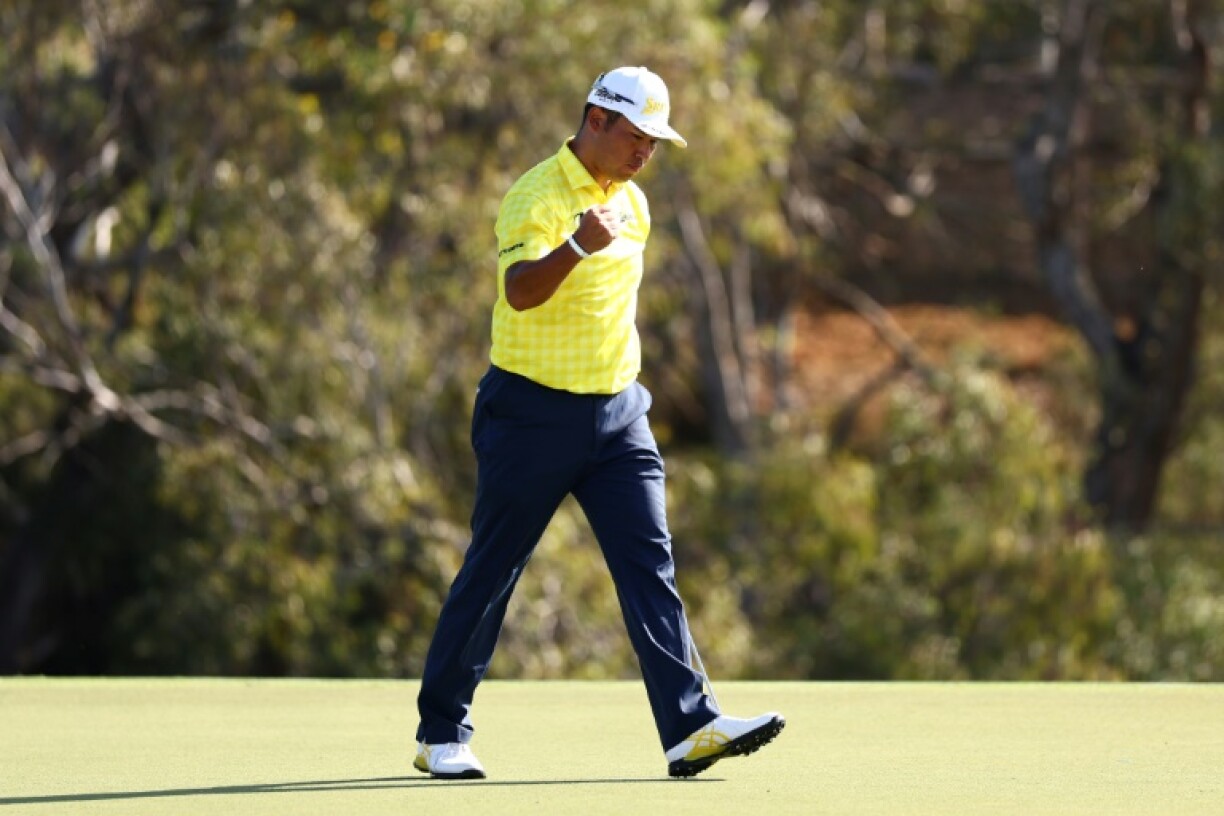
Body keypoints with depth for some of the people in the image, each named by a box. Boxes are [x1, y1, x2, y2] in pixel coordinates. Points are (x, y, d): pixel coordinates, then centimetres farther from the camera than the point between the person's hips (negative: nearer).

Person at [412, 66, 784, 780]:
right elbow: (519, 290, -32)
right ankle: (442, 734, 14)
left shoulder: (632, 202, 11)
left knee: (650, 566, -6)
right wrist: (576, 245, -50)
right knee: (491, 573, 2)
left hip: (617, 415, 6)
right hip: (533, 416, -6)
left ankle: (691, 727, -14)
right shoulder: (536, 198, -14)